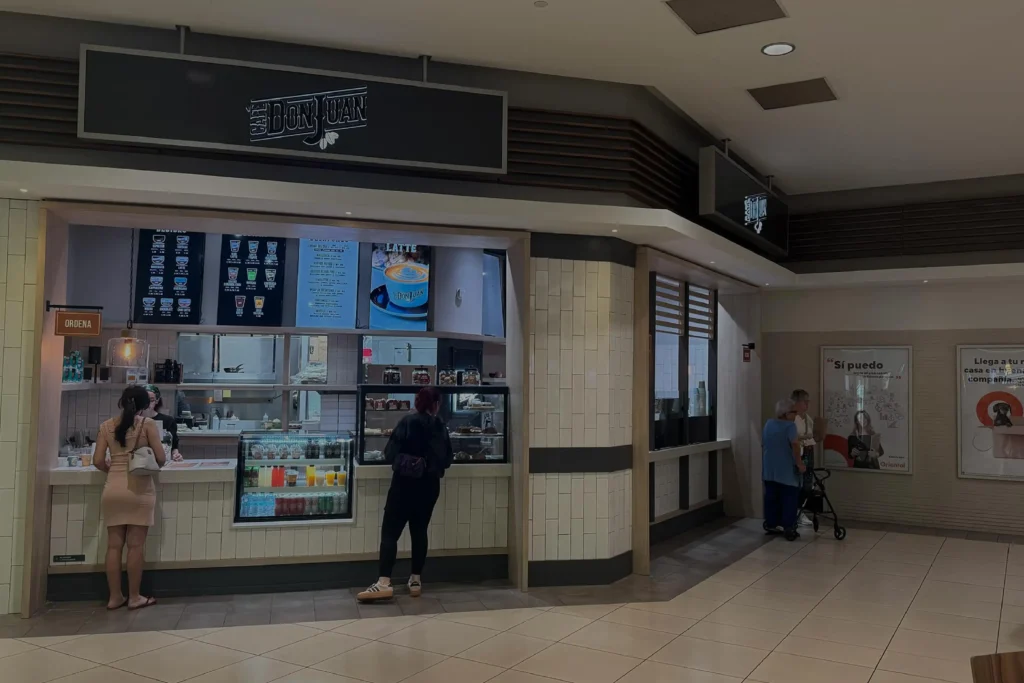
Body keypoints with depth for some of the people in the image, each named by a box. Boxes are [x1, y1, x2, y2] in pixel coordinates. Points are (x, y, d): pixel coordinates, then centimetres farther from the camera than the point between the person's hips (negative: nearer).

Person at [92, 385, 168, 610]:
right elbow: (161, 458, -7)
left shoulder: (107, 426, 6)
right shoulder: (147, 424, -4)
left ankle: (115, 597, 15)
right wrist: (154, 464, 16)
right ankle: (134, 597, 10)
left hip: (113, 489, 4)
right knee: (135, 545, 3)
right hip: (139, 488, -3)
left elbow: (98, 461, 2)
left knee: (114, 545, 9)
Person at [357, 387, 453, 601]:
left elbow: (389, 453, -8)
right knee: (419, 531, 12)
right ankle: (415, 580, 15)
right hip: (429, 485, 4)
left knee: (390, 531, -4)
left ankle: (384, 583, -14)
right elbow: (447, 459, 11)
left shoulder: (408, 422, -7)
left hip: (405, 483, -4)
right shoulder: (441, 427, 3)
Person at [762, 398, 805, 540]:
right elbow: (794, 444, -27)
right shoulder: (789, 425, -13)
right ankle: (789, 529, -3)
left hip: (769, 469, 7)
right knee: (789, 499, -1)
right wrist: (799, 463, -20)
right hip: (786, 471, -7)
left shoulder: (768, 424, 11)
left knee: (771, 497, 12)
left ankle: (770, 524, 17)